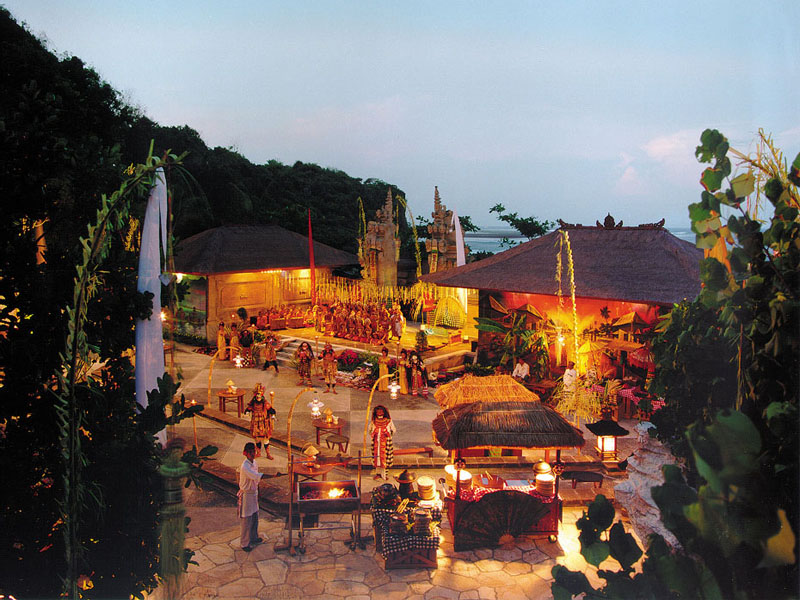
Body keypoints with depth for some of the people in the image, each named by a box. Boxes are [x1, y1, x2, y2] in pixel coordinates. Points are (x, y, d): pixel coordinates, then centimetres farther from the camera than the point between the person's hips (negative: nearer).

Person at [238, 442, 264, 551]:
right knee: (247, 521, 4)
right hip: (246, 495, -8)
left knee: (255, 518, 21)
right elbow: (257, 476, -38)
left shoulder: (254, 462, 1)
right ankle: (245, 543, 19)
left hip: (254, 493, 8)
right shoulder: (245, 466, -28)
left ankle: (253, 538, 39)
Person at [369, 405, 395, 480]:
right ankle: (378, 473, 20)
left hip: (385, 442, -2)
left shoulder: (389, 422, -5)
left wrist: (388, 433, -8)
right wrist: (372, 434, -4)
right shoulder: (373, 422, 0)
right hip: (376, 442, 2)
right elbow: (370, 430, 14)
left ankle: (384, 473, 12)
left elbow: (393, 431, 6)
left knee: (385, 456, -1)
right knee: (377, 457, 6)